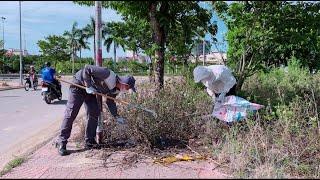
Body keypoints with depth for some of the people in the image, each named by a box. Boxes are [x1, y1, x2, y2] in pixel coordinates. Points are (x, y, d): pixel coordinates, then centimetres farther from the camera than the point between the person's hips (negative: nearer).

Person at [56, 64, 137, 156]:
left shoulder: (115, 89, -6)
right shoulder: (108, 75, -33)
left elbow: (110, 102, 6)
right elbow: (87, 68, -31)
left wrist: (116, 116, -3)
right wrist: (88, 86, -30)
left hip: (90, 90, 8)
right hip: (79, 84, -8)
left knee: (94, 114, 2)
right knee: (71, 113, -9)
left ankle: (89, 142, 12)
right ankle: (61, 143, -3)